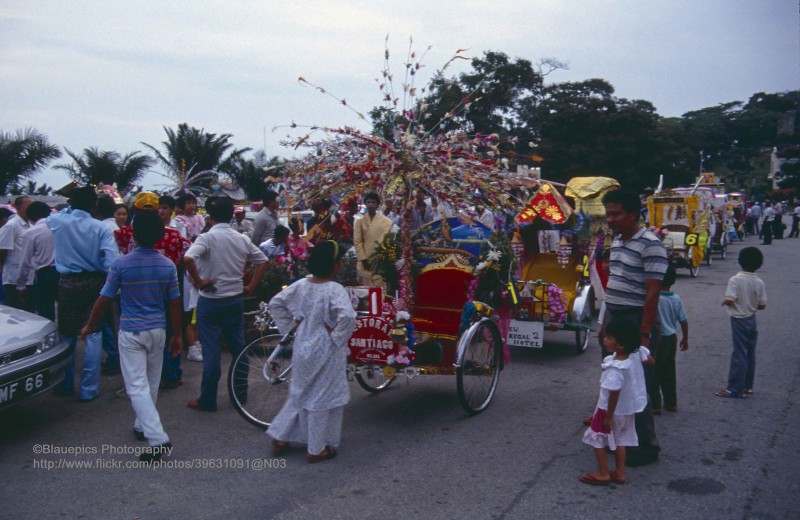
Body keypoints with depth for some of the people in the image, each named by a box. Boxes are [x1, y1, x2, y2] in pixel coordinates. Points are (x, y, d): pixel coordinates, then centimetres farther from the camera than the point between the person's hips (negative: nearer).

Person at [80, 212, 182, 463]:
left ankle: (158, 440, -13)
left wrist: (89, 326, 10)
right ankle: (142, 425, 35)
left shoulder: (121, 264, -11)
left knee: (137, 387, -4)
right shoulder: (168, 265, -4)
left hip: (130, 332, -3)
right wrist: (176, 334, 11)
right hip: (158, 331, 3)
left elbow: (104, 299, -5)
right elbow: (174, 304, 0)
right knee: (151, 383, 19)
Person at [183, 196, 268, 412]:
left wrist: (198, 281, -18)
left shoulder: (207, 238, -14)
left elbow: (188, 258, -31)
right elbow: (262, 261, 8)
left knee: (211, 352, 2)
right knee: (238, 347, 15)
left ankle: (207, 400, 10)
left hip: (210, 301, -5)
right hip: (236, 300, 5)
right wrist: (250, 287, 9)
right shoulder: (242, 239, 2)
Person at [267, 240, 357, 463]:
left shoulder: (301, 285, -1)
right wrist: (336, 335, -21)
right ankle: (317, 450, 18)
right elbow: (347, 316, -36)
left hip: (303, 347, 6)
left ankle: (280, 438, 28)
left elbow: (275, 304, 6)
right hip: (325, 351, -6)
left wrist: (293, 323, 7)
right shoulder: (334, 290, -21)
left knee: (300, 393, 23)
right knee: (323, 398, 7)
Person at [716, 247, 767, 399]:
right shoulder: (759, 282, -2)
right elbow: (762, 306, 1)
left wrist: (724, 302, -3)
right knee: (750, 354, 12)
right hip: (752, 319, 5)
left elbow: (729, 301, -24)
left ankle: (736, 389, -1)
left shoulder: (735, 280, -18)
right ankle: (747, 386, 21)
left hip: (739, 320, -5)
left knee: (739, 354, -4)